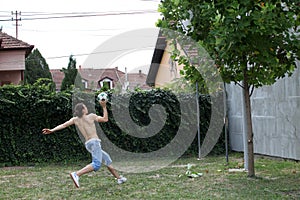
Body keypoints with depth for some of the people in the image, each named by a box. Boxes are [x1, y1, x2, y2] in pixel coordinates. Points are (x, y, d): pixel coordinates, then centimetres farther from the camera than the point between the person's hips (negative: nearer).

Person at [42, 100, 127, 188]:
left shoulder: (75, 119, 7)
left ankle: (119, 178, 27)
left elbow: (63, 125, -6)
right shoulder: (91, 116, -3)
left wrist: (52, 130, -8)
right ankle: (76, 174, -33)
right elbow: (105, 119, 7)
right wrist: (104, 107, 11)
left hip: (88, 144, 8)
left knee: (107, 159, 20)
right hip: (94, 142, -8)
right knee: (96, 164, -19)